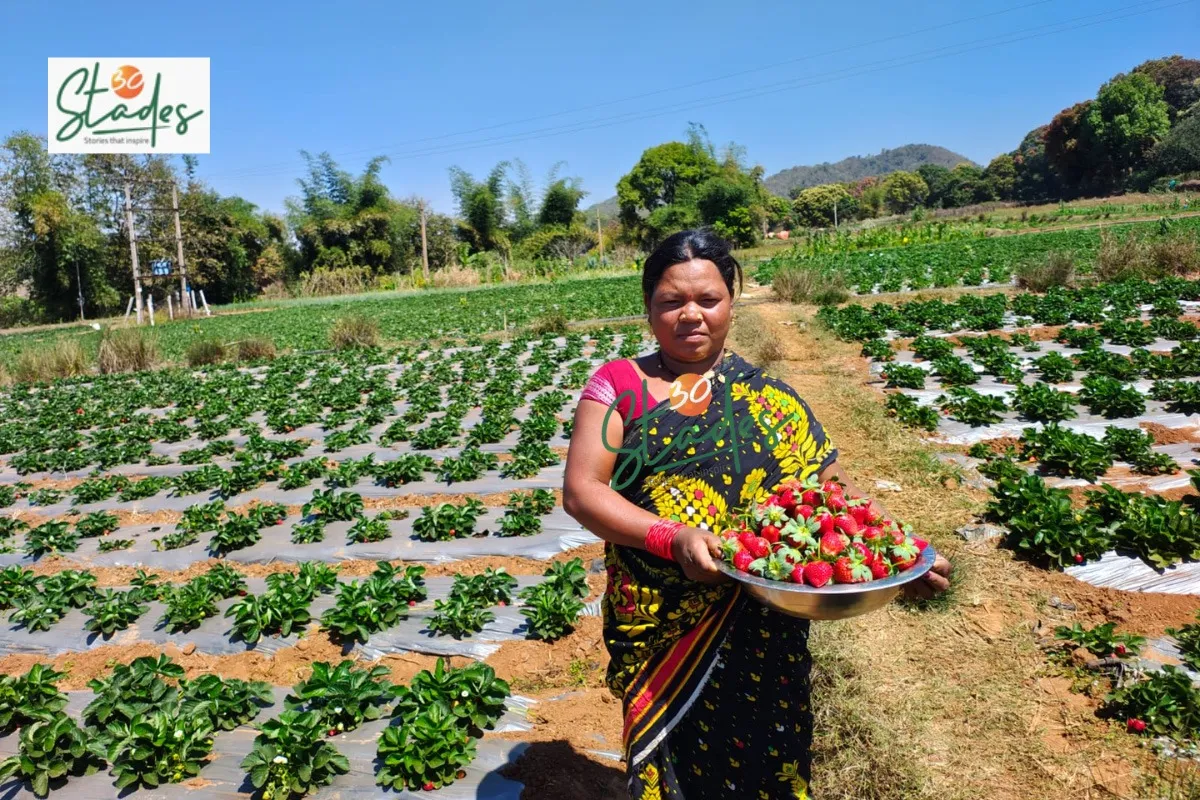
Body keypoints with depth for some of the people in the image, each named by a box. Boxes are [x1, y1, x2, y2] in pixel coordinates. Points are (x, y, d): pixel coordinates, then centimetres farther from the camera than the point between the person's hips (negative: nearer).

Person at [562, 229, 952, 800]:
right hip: (658, 629, 0)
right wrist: (672, 537, -23)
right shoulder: (619, 385, -2)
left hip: (760, 634, 1)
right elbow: (581, 490, -10)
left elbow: (834, 487, -2)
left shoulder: (769, 400, 1)